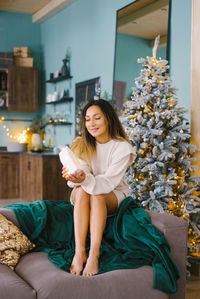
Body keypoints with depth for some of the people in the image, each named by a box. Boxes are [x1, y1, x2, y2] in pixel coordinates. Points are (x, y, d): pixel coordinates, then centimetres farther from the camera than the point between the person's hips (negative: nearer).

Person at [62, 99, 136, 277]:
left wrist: (86, 179, -44)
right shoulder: (81, 144, -2)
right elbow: (82, 173, -14)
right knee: (82, 191, -32)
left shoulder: (122, 147, -14)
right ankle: (79, 252, -36)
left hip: (114, 195, -2)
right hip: (82, 196, 2)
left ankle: (94, 255, -37)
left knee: (97, 195, -34)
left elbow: (110, 181, -25)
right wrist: (75, 178, -40)